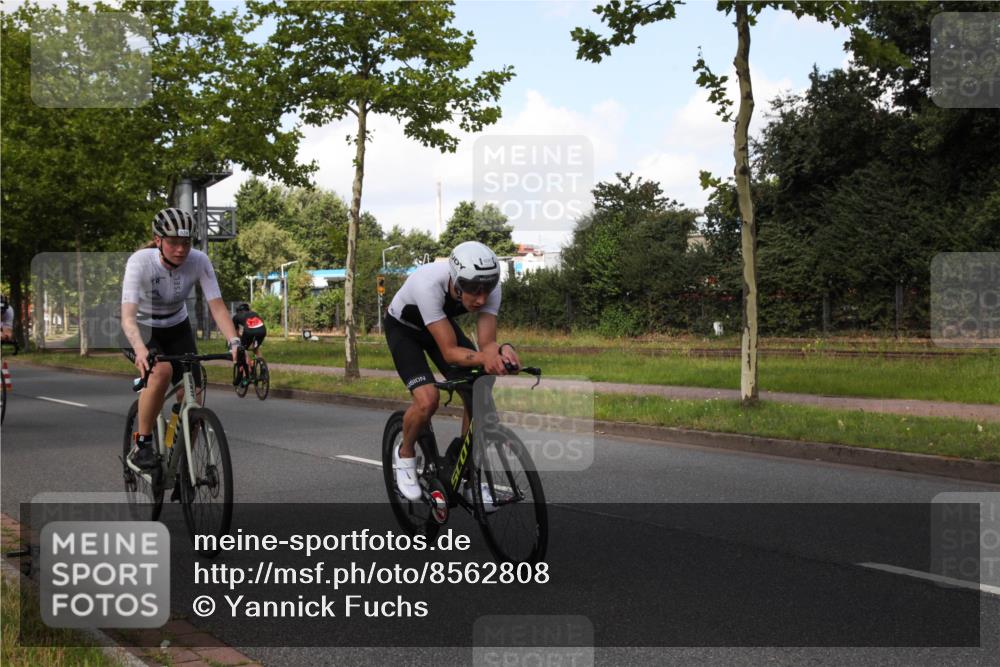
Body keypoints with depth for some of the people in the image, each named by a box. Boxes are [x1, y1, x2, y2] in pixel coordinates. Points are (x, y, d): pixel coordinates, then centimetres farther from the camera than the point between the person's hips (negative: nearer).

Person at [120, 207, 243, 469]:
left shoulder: (199, 261, -22)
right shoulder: (140, 262, -30)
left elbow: (217, 306, -24)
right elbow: (128, 316, -38)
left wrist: (234, 342, -41)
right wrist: (141, 349, -57)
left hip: (177, 328, 3)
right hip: (141, 330, -3)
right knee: (162, 371, -33)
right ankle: (142, 444, -17)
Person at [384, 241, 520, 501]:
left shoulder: (489, 286, -30)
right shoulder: (429, 284, -43)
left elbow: (486, 342, -29)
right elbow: (449, 351, -42)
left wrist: (501, 351, -52)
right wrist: (484, 358, -60)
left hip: (442, 323, 5)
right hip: (403, 328, -5)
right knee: (427, 400, -26)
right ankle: (404, 455, 5)